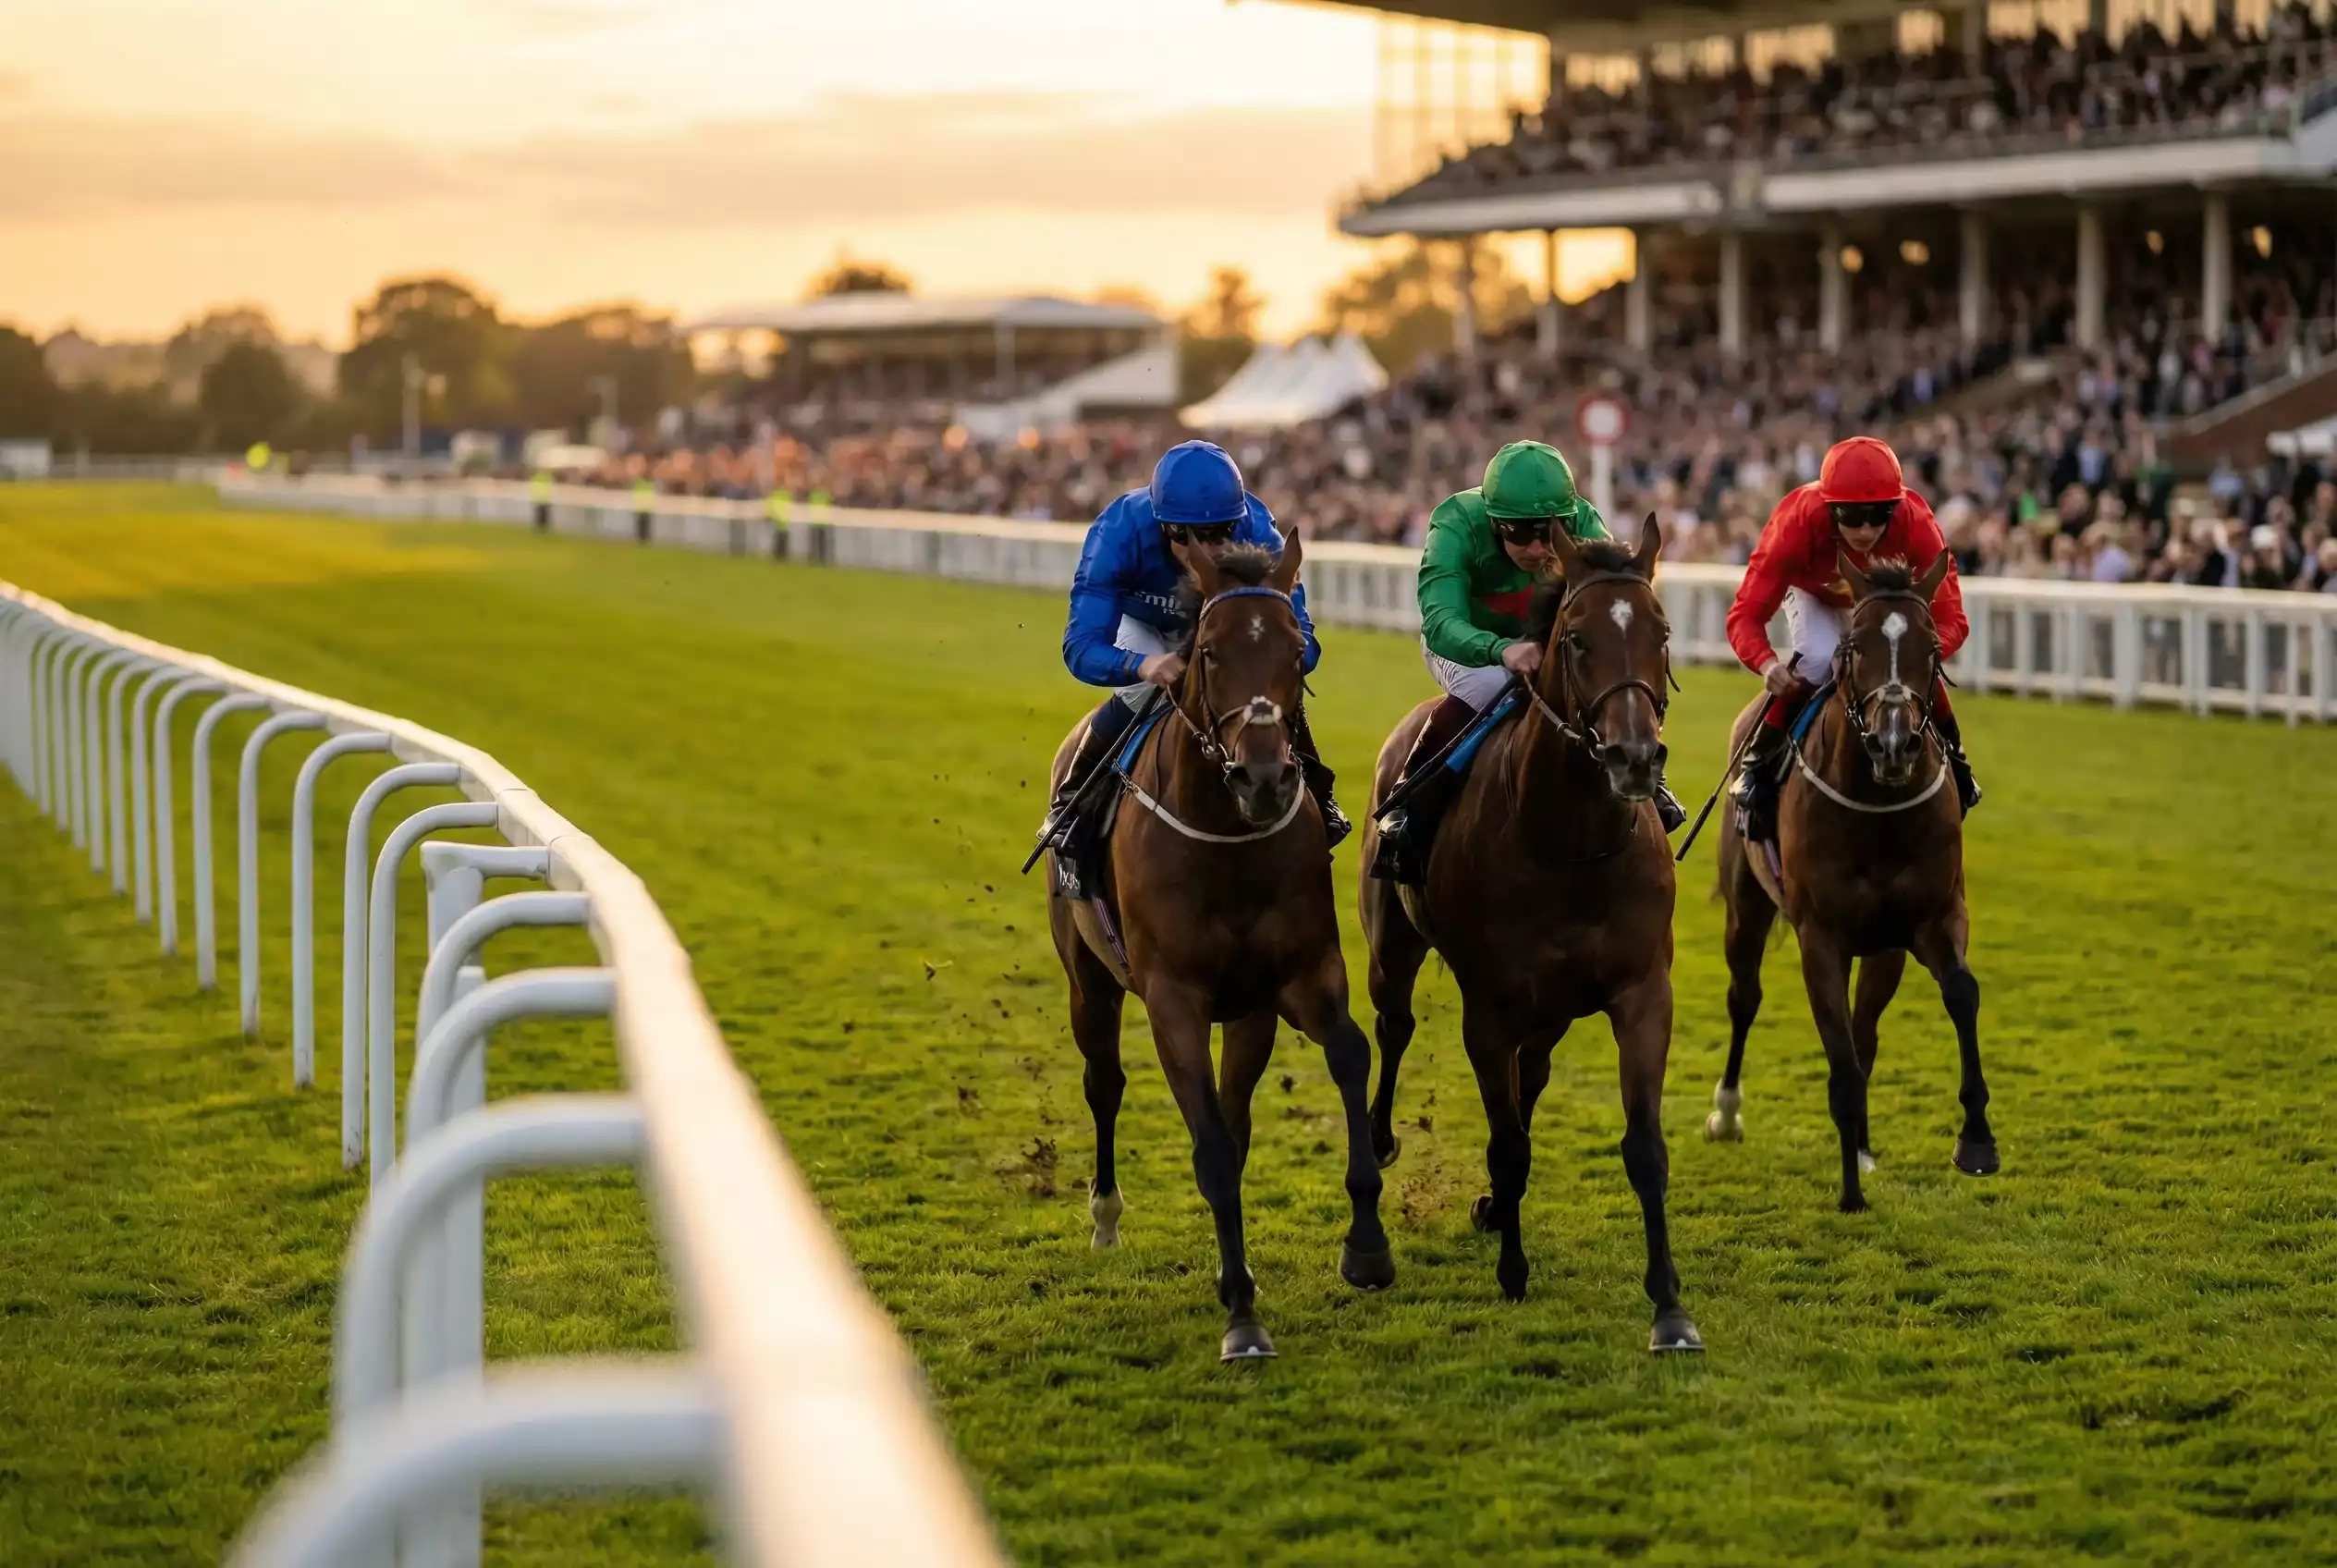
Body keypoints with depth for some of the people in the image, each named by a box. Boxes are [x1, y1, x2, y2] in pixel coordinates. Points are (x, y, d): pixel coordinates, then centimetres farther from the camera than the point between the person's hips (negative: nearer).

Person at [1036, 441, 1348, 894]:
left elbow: (1298, 638, -36)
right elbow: (1082, 648, -46)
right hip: (1144, 630, -2)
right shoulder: (1121, 530, -42)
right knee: (1133, 699, -27)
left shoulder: (1257, 533, -37)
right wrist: (1143, 665, -67)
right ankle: (1069, 813, -3)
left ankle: (1318, 806, 11)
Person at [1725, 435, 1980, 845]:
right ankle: (1760, 764, -8)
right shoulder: (1797, 522, -42)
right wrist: (1766, 663, -63)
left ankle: (1951, 758, 10)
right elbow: (1746, 614, -42)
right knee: (1819, 661, -27)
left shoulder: (1918, 525, -39)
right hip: (1812, 592, -1)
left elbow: (1951, 618, -36)